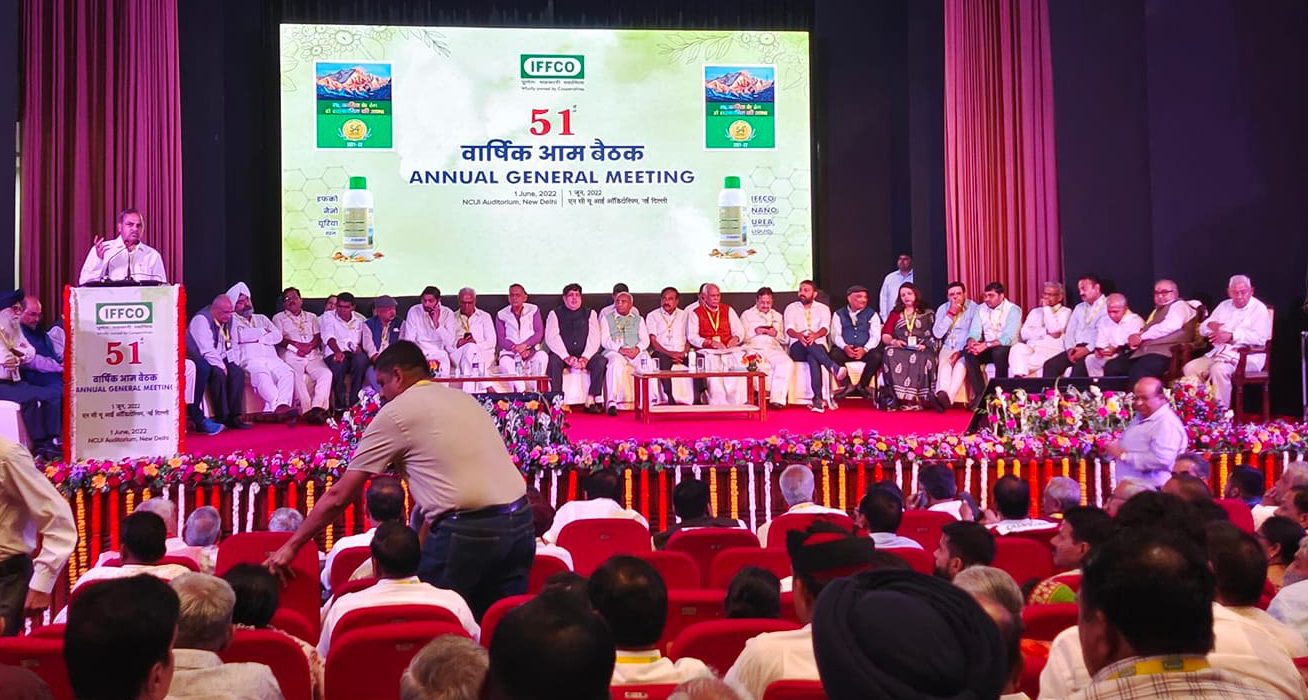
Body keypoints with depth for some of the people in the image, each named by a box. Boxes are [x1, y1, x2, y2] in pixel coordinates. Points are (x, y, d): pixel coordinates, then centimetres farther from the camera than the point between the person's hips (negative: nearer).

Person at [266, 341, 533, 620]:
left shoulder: (395, 413, 2)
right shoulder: (465, 399, 19)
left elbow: (339, 495, 5)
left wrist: (291, 546, 15)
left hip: (466, 531, -6)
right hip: (520, 522, 6)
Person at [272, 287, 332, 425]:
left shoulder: (311, 317, 27)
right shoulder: (279, 318, 19)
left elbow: (318, 337, 13)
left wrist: (310, 345, -8)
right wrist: (295, 345, -11)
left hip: (312, 355, 2)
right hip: (291, 356, -2)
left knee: (326, 374, -28)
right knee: (296, 377, -34)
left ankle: (317, 408, -39)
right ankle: (307, 410, -37)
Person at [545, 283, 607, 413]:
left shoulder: (590, 314, 13)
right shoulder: (555, 314, 8)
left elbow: (594, 338, 1)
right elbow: (552, 338, -5)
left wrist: (585, 358, -16)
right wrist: (567, 357, -18)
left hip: (584, 355, 1)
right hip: (563, 354, -1)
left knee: (601, 361, -27)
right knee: (553, 361, -34)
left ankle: (591, 400, -25)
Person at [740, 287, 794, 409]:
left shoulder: (778, 316, 28)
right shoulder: (747, 315, 19)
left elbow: (785, 340, 23)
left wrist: (776, 334, 2)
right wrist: (754, 331, -7)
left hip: (774, 348, 2)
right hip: (754, 348, -2)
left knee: (787, 363, -32)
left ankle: (778, 398, -37)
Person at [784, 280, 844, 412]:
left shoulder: (823, 308, 14)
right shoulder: (791, 308, 14)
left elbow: (825, 328, -7)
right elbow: (789, 329, -5)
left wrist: (814, 335, -32)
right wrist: (799, 335, -31)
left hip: (818, 346, 0)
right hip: (797, 349, 0)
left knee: (813, 358, -39)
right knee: (807, 344, -39)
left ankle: (818, 398, -50)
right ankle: (834, 367, -53)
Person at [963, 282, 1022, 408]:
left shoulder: (1013, 310, -11)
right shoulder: (980, 309, 6)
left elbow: (1008, 338, -22)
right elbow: (974, 332, -2)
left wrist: (986, 345, -34)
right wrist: (972, 342, -27)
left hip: (1007, 349, -4)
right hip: (987, 349, 5)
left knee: (999, 352, -37)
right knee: (968, 351, -24)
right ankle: (980, 393, -20)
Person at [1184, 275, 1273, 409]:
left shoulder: (1259, 308, -1)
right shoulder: (1224, 306, 18)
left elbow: (1260, 337, -16)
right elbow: (1202, 329, 18)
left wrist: (1231, 336, -24)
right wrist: (1210, 325, -7)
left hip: (1246, 354, -7)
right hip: (1219, 351, 7)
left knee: (1218, 369, -35)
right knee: (1190, 368, -16)